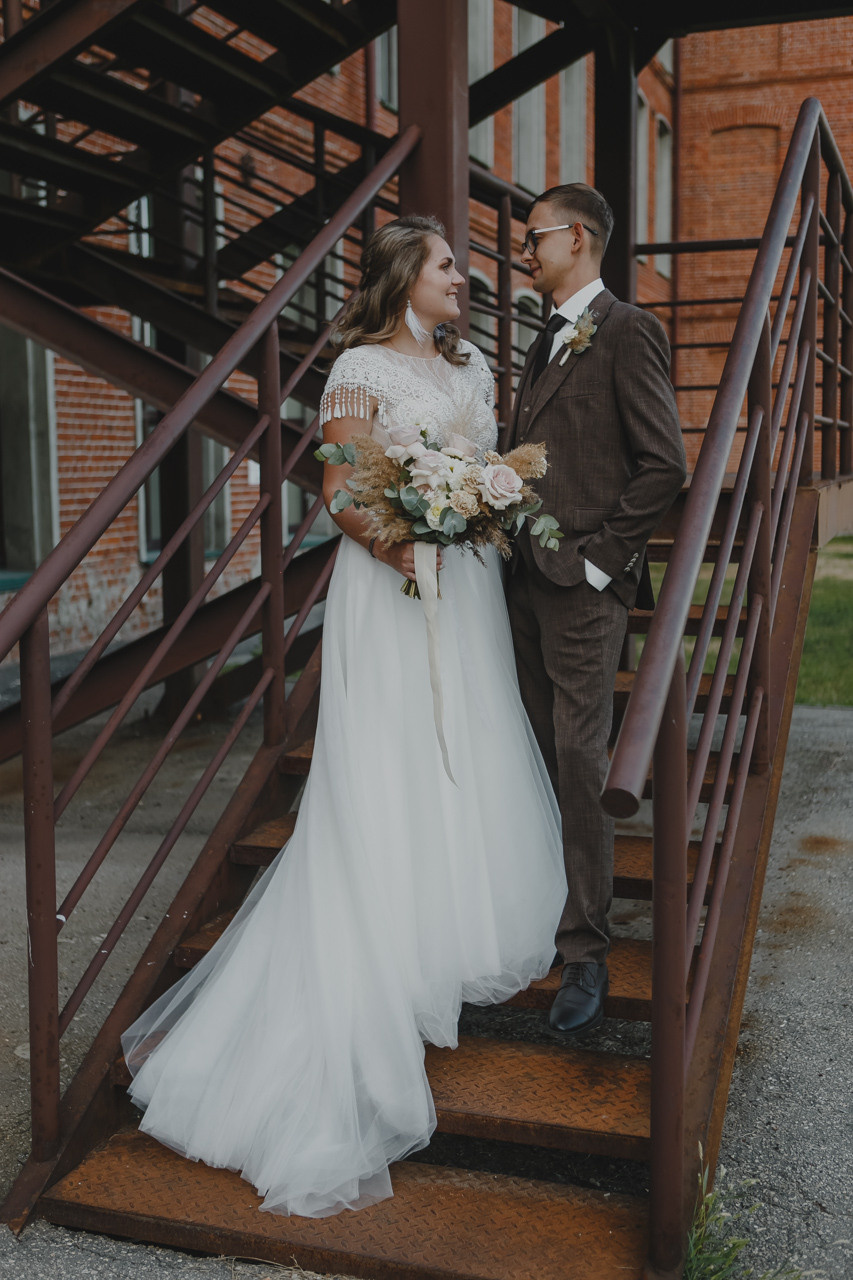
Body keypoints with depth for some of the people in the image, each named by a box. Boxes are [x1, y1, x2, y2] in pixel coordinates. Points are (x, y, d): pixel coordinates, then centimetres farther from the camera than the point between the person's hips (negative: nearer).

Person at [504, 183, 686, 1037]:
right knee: (540, 762, 13)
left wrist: (600, 558, -13)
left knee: (580, 766, -4)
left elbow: (664, 464, -12)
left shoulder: (626, 332, -7)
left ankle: (585, 952, 6)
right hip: (527, 580, 8)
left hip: (583, 585, -8)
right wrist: (510, 542, 10)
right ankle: (543, 909, 25)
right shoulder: (547, 342, 19)